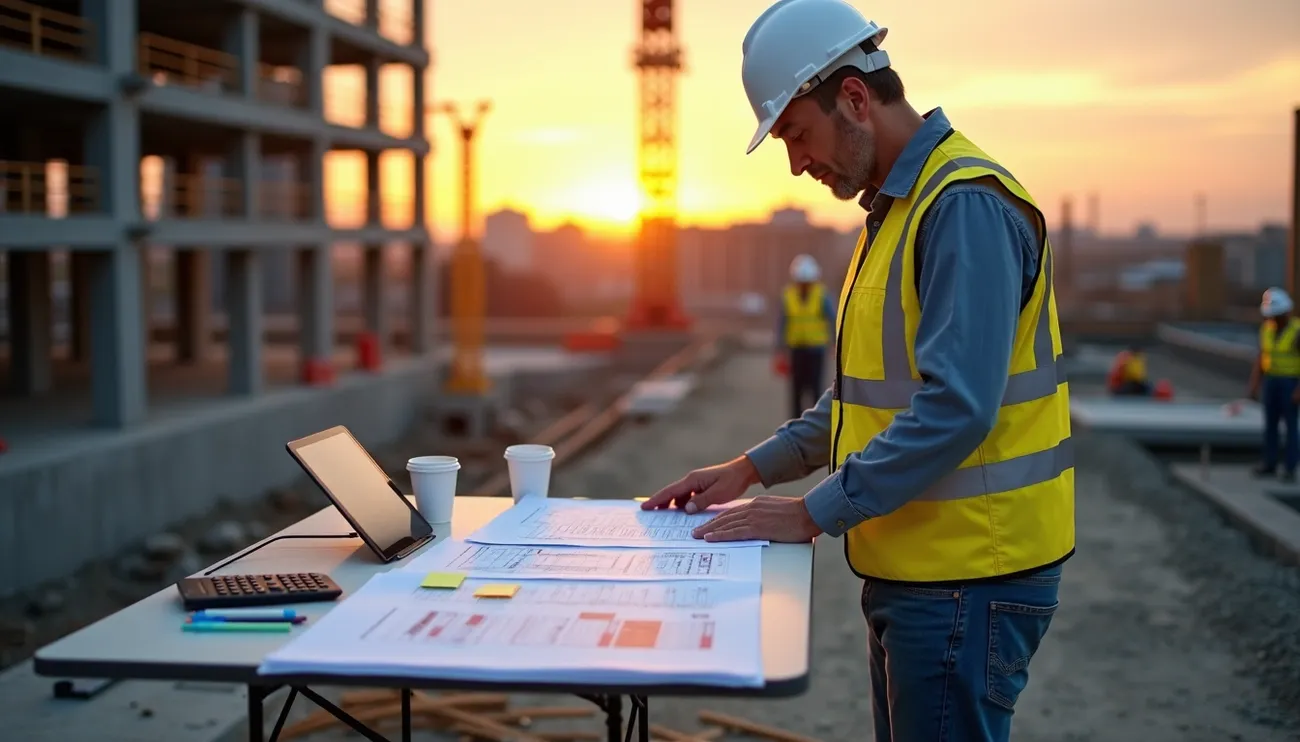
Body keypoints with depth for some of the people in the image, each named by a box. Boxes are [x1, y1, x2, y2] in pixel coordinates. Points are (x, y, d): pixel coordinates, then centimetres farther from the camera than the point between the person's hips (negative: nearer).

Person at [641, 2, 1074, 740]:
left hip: (967, 576, -9)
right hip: (912, 567, 10)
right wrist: (751, 469, 12)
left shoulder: (966, 205, -18)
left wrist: (814, 514, -21)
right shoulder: (896, 206, 14)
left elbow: (955, 408, -26)